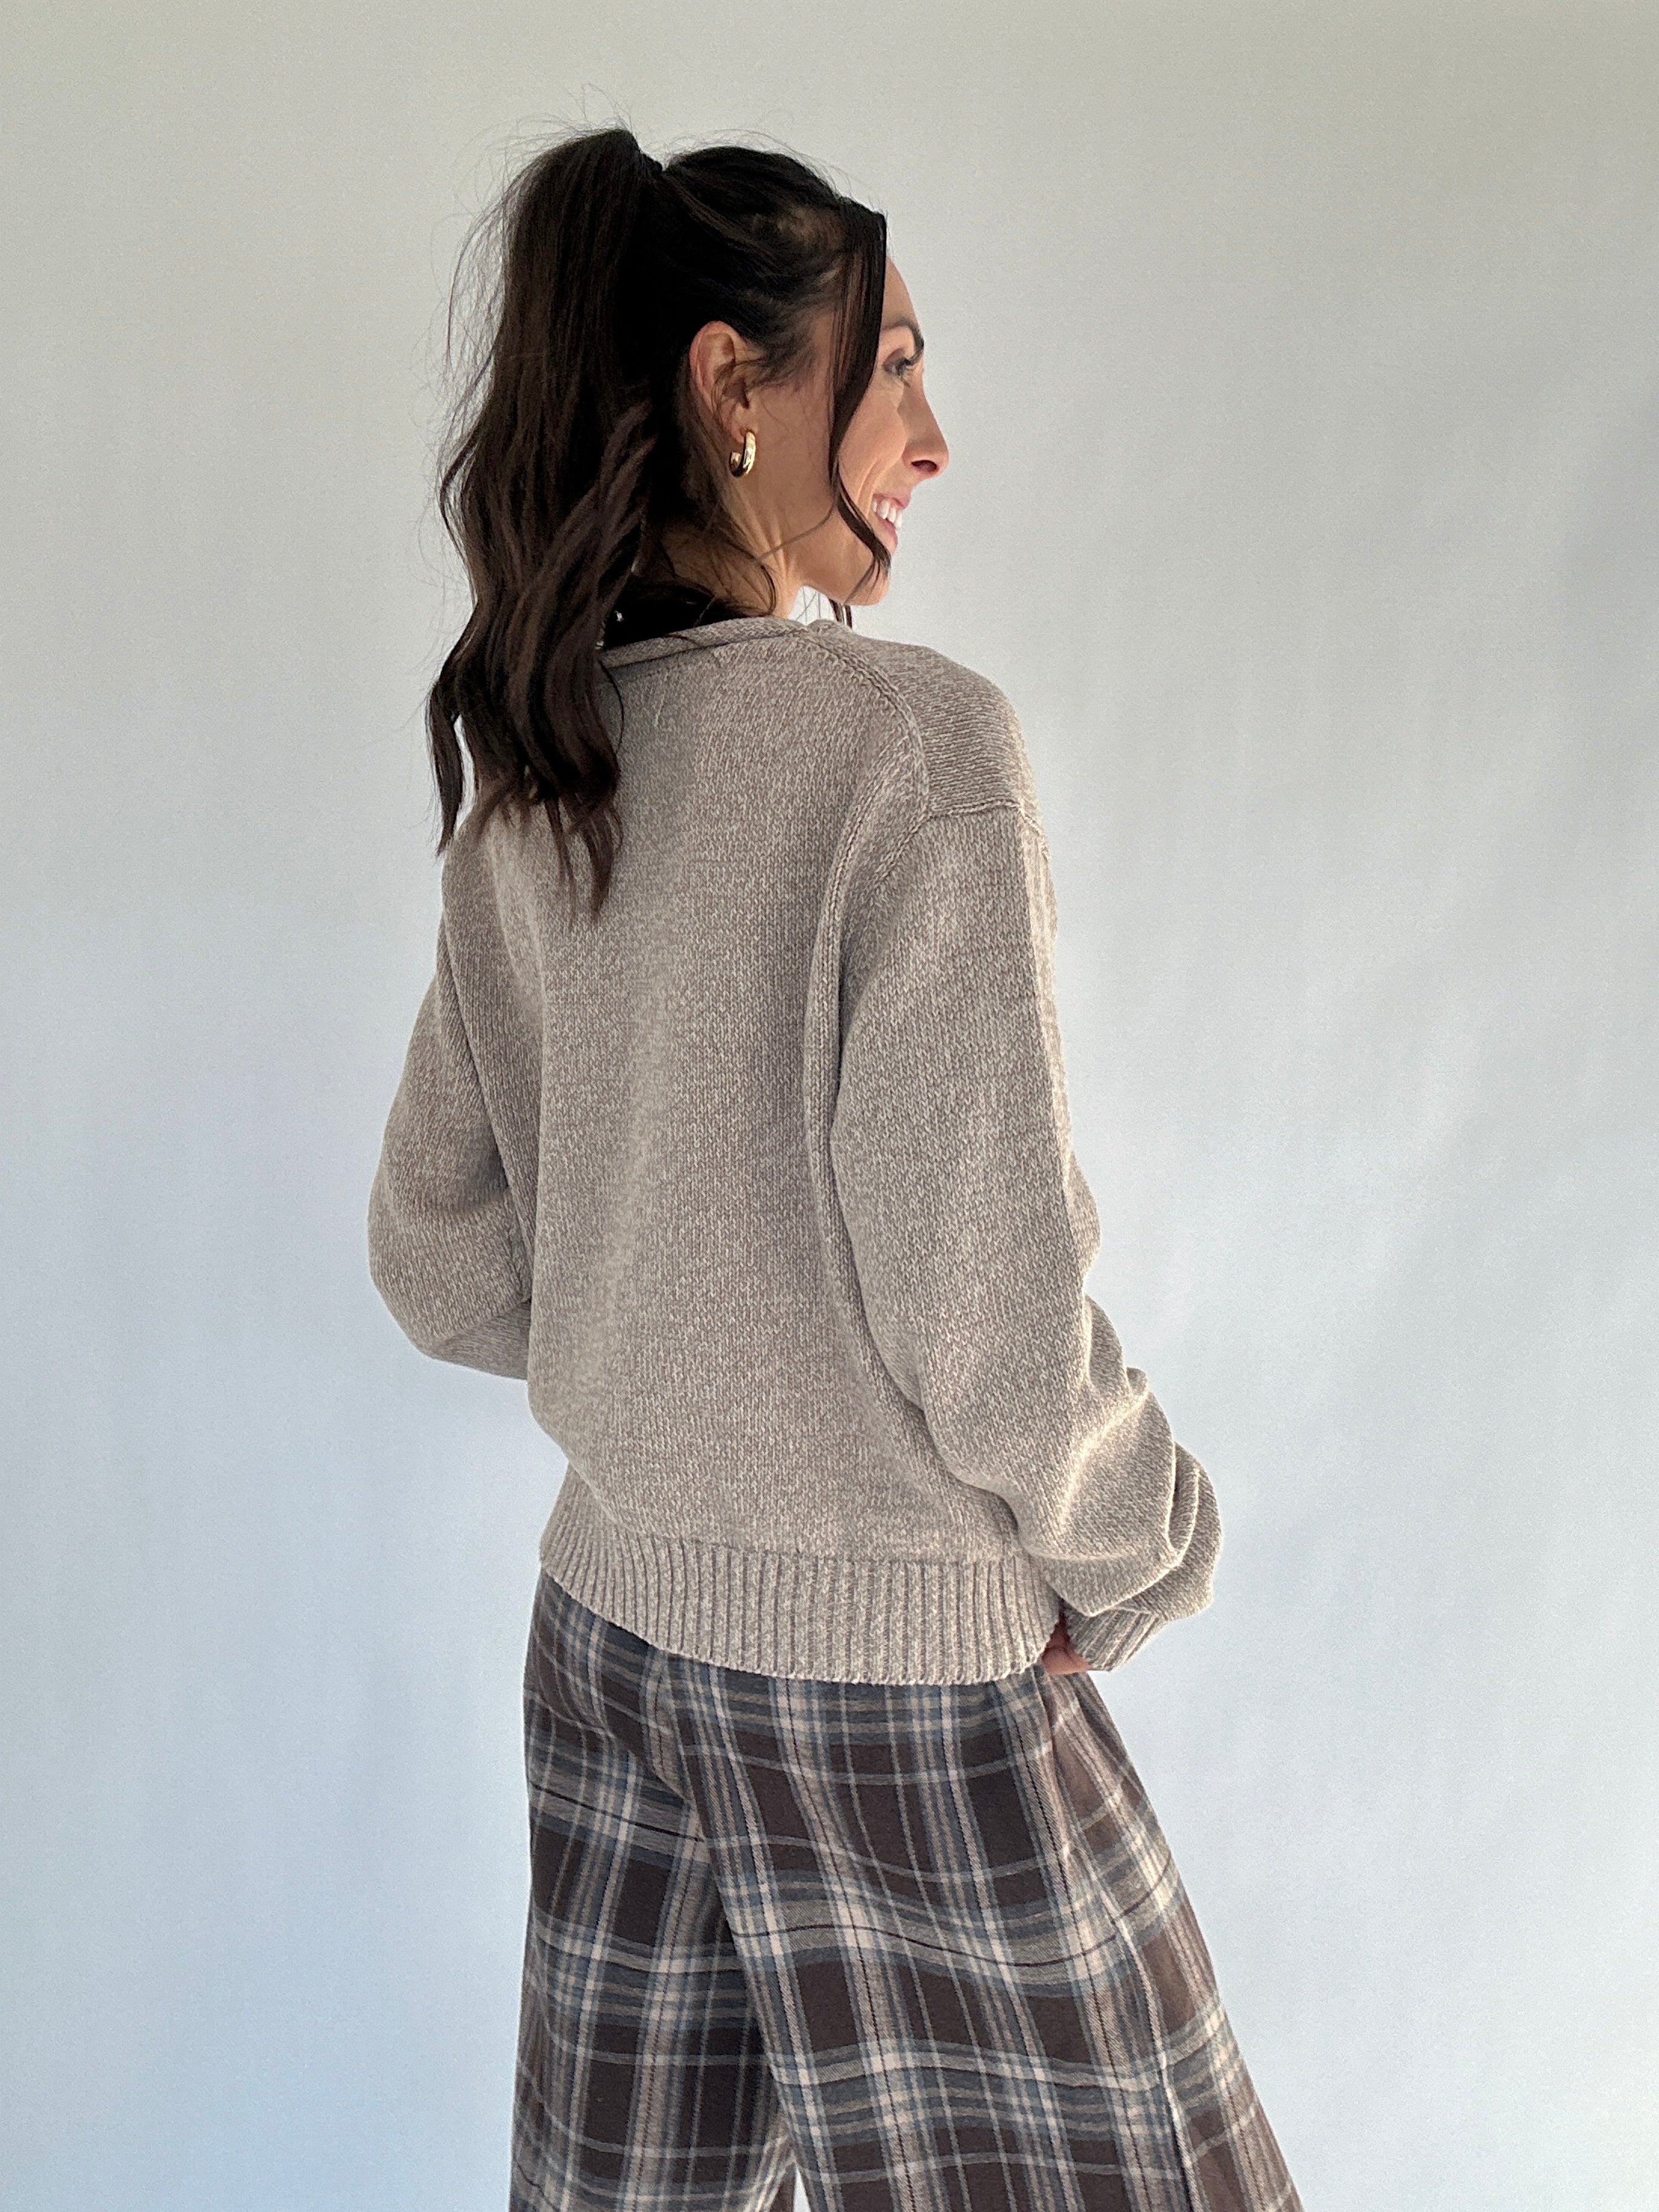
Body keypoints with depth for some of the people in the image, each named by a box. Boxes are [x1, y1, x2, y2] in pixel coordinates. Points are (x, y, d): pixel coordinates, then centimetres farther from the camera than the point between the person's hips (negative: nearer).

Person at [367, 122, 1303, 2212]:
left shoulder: (522, 787, 2)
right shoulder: (914, 740, -19)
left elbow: (437, 1262, 8)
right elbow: (986, 1309, -20)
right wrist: (1140, 1559, -3)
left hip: (610, 1612, 7)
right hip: (894, 1660, -7)